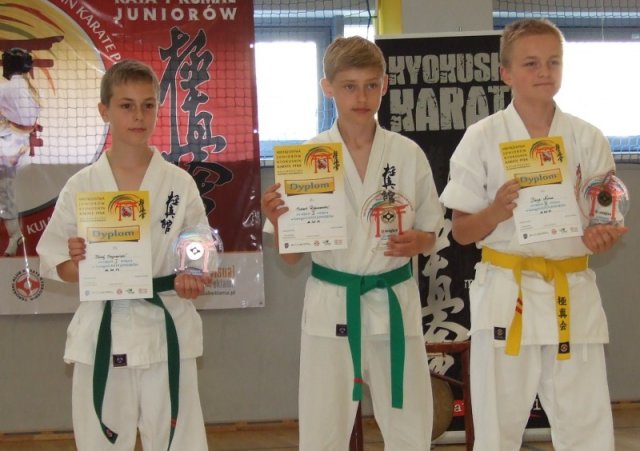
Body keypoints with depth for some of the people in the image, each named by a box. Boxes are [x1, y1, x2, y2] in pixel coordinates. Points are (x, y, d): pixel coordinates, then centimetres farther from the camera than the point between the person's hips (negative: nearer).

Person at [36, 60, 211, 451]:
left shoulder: (179, 183, 0)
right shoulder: (81, 186, 0)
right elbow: (56, 264, 4)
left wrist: (192, 282, -16)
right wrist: (77, 263, -17)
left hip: (166, 333, 0)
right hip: (102, 334, 1)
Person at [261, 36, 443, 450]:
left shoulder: (408, 154, -2)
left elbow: (431, 233, 8)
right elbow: (291, 255, -2)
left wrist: (416, 242, -13)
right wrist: (277, 222, -22)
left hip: (395, 304, 1)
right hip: (331, 307, -1)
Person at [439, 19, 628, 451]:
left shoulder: (588, 139, 2)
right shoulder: (483, 138, -4)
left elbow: (605, 221, 6)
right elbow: (462, 231, -1)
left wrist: (602, 237, -16)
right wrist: (496, 212, -21)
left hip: (572, 294, 2)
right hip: (506, 293, -2)